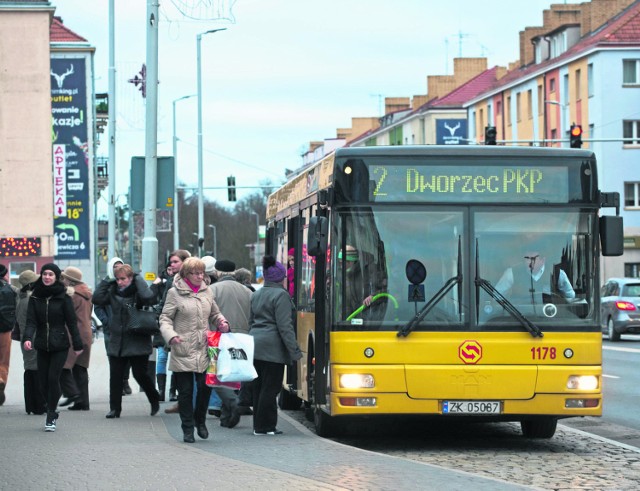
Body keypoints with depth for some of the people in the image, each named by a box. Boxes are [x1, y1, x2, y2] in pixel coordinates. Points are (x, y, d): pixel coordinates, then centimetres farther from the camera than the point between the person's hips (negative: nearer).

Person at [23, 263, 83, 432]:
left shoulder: (63, 297, -4)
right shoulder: (35, 297, 4)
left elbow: (71, 322, -2)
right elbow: (31, 321, -3)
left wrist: (77, 344, -3)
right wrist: (27, 338, -21)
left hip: (60, 344, -3)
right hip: (42, 345, 3)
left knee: (53, 377, -12)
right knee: (43, 380, 3)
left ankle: (51, 416, -3)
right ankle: (52, 413, 23)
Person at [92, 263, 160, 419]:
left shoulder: (137, 291, -7)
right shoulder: (113, 291, 6)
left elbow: (149, 298, -27)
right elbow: (97, 299, -3)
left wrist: (138, 279, -16)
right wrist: (107, 281, -3)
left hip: (137, 341, -5)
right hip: (116, 341, 5)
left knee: (140, 374, 1)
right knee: (115, 376, 3)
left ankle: (154, 400, 23)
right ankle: (115, 408, 9)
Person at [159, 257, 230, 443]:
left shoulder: (207, 291, 11)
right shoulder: (175, 293, -2)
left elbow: (214, 314, 23)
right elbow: (165, 318, -2)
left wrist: (222, 323, 1)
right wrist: (171, 335, -19)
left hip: (204, 350, 3)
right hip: (182, 351, -3)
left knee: (206, 386, -3)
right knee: (185, 391, 3)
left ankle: (200, 421, 21)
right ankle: (188, 429, 13)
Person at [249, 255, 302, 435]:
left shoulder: (256, 295, 15)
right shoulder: (280, 295, -10)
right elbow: (284, 326, -15)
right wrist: (295, 351, -13)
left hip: (255, 345, 8)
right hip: (272, 347, -8)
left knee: (258, 387, 11)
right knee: (270, 387, -3)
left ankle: (259, 425, 16)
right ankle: (264, 426, -2)